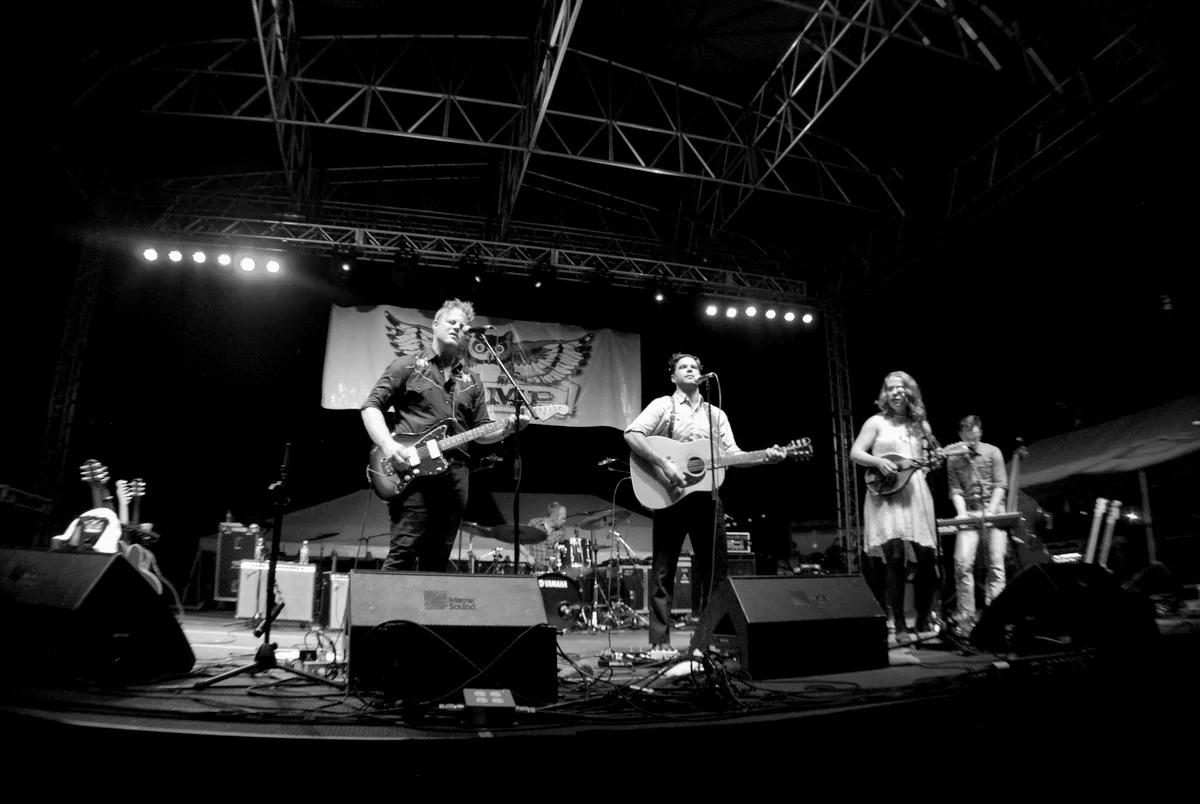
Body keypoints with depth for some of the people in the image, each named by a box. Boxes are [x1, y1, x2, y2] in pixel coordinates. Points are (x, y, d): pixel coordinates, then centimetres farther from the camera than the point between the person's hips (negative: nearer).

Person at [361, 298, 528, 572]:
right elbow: (371, 406, 2)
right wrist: (388, 444, -15)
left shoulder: (471, 381, 19)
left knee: (436, 563, 6)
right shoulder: (407, 365, 7)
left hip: (454, 475, 5)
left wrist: (507, 428, -3)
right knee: (403, 551, -12)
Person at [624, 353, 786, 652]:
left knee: (715, 570, 6)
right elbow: (632, 434, -12)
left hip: (707, 496, 5)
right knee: (663, 570, -1)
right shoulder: (662, 405, 3)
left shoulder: (716, 414, 18)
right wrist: (665, 464, -22)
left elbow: (731, 454, 11)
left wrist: (765, 457, -6)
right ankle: (660, 641, 5)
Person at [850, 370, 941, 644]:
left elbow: (927, 462, 19)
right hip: (886, 496, -4)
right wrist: (878, 461, -17)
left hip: (916, 495, 4)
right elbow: (855, 453, 0)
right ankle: (898, 626, -8)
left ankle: (923, 622, 15)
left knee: (925, 557, -2)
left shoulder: (920, 425, 16)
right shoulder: (877, 422, 6)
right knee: (895, 555, -14)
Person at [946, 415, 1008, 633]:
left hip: (994, 512, 0)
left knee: (996, 563, -9)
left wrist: (990, 511, -11)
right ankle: (965, 618, -7)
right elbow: (955, 490, 4)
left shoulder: (993, 452, 4)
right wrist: (962, 513, -12)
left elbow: (1000, 485, 0)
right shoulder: (953, 459, 7)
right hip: (969, 514, 1)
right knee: (962, 563, -12)